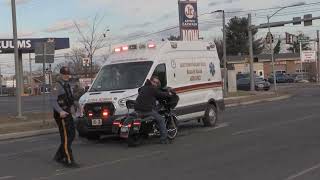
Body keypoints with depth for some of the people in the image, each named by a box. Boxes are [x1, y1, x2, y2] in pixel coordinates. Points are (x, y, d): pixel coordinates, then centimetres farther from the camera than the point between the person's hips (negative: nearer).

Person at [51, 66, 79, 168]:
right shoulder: (58, 86, -12)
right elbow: (53, 101, -22)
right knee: (66, 137, -8)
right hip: (61, 115, -9)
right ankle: (69, 161, -6)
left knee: (71, 135, 13)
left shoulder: (68, 85, 15)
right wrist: (60, 111, -34)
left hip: (67, 113, 9)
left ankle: (59, 156, 23)